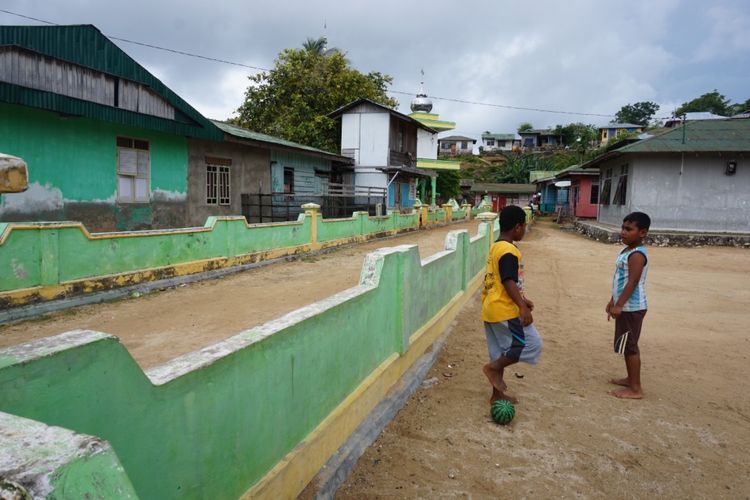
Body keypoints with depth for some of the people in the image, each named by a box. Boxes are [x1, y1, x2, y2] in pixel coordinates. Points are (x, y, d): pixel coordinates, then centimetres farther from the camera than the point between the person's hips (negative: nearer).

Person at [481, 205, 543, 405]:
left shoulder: (496, 247, 14)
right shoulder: (509, 251, -17)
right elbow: (509, 282, -25)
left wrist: (522, 299, 28)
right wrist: (522, 307, -28)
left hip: (493, 309, 10)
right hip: (505, 311, -10)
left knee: (501, 352, 16)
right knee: (532, 344, -1)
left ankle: (497, 394, 25)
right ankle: (493, 367, 1)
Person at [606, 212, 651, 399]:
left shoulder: (637, 255, -20)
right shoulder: (627, 250, 12)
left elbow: (632, 283, -24)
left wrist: (619, 305, -25)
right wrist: (613, 301, 21)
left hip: (631, 308, -10)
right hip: (626, 306, 10)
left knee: (630, 346, -3)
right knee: (628, 345, 19)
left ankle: (635, 388, 6)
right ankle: (631, 379, 31)